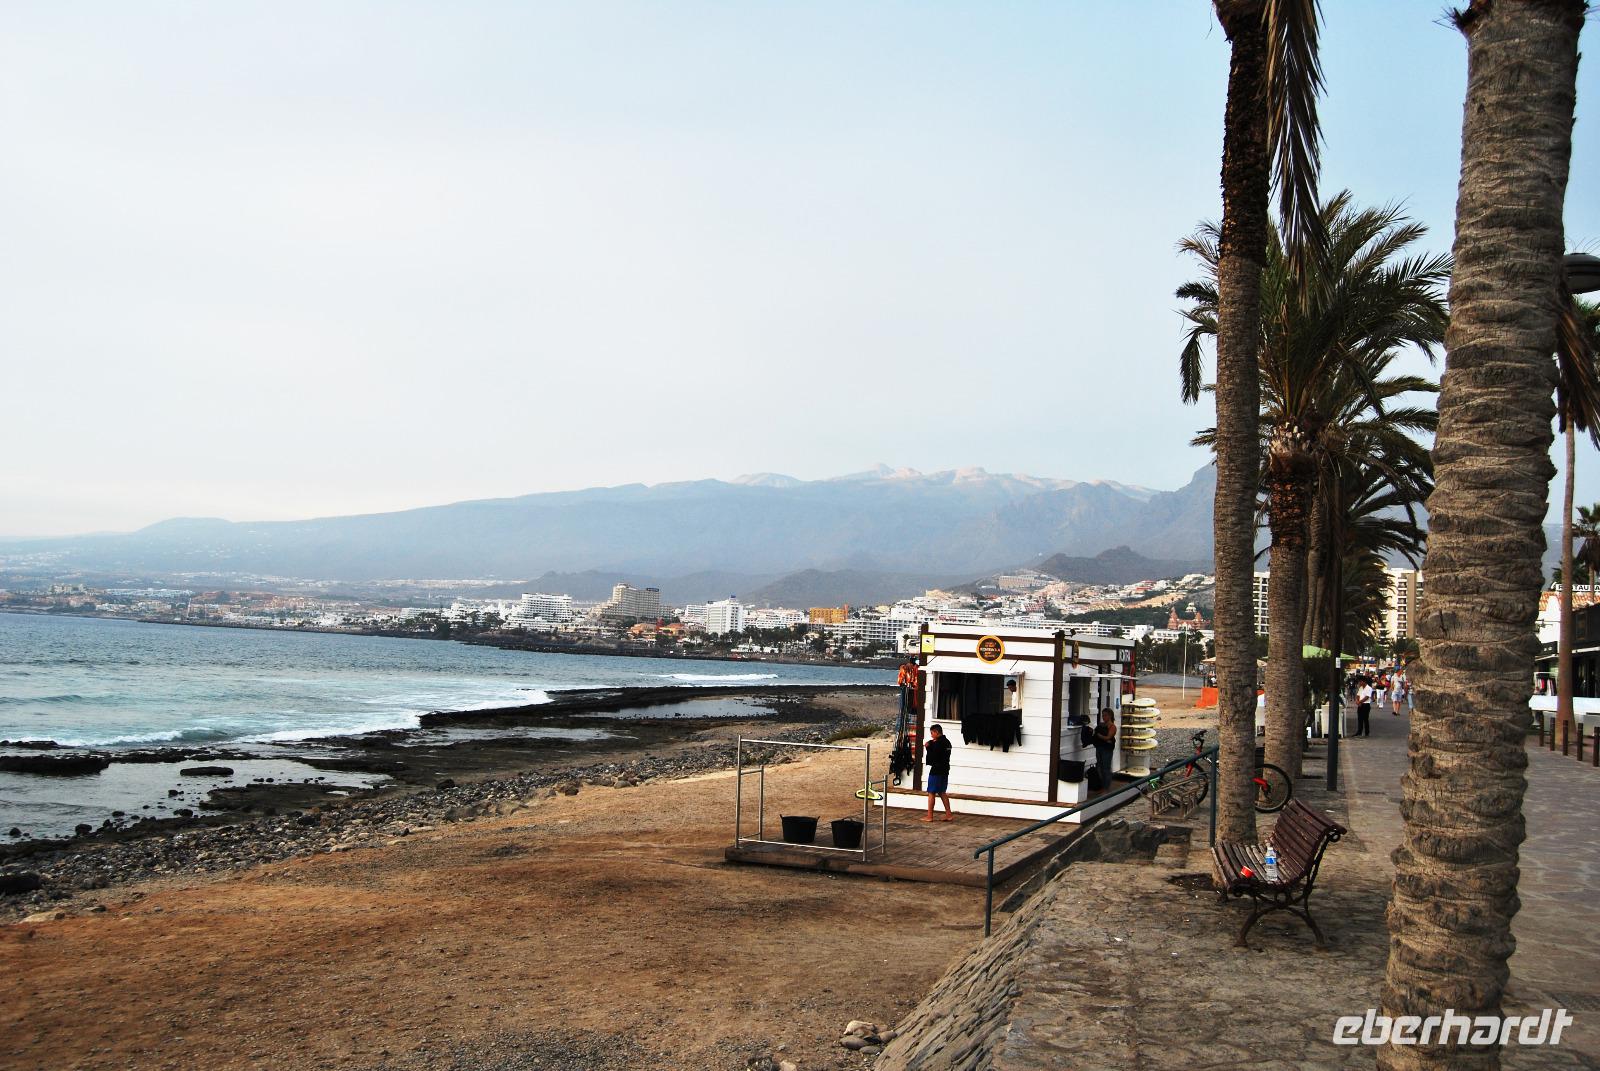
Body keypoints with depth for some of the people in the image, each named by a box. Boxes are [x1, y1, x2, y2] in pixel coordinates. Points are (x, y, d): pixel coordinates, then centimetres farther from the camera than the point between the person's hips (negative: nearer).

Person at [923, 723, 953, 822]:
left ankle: (929, 816, 3)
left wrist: (928, 747, -7)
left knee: (931, 792, -1)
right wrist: (931, 745, 4)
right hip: (944, 770, 9)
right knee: (942, 792, 16)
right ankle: (949, 814, 14)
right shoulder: (946, 742, 12)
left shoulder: (938, 743, -17)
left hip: (936, 770, -9)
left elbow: (932, 757, -19)